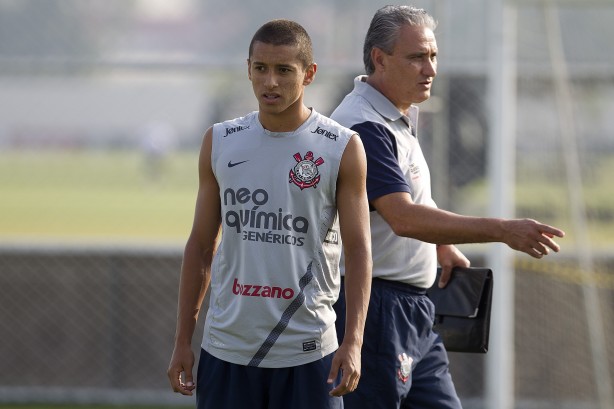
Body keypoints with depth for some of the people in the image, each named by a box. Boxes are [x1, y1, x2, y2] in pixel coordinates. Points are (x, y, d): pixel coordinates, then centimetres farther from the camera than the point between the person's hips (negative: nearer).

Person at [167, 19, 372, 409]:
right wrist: (183, 340, 8)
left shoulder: (342, 149, -2)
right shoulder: (220, 143, 7)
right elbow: (201, 246, 12)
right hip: (227, 346, 3)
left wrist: (353, 342, -13)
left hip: (306, 351, -3)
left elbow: (359, 251, -3)